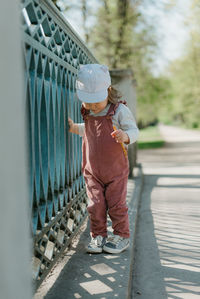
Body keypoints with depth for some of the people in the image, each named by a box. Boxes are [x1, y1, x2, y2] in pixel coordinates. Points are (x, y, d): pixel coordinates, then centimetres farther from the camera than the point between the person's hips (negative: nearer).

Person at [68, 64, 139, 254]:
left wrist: (125, 136, -31)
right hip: (92, 171, 4)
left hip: (116, 170, -3)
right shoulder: (87, 114, 4)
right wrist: (74, 128, 10)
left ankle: (121, 236, 21)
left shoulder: (119, 110, -11)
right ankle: (98, 236, 19)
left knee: (116, 204, 4)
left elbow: (134, 130, -10)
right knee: (96, 206, 4)